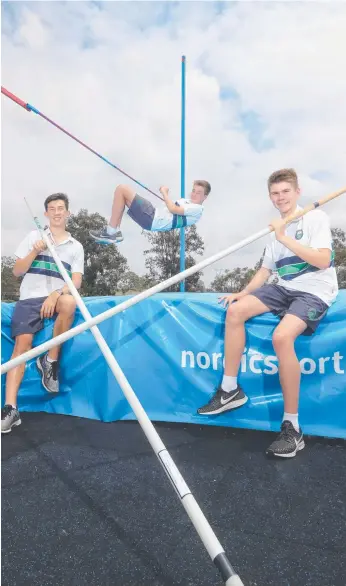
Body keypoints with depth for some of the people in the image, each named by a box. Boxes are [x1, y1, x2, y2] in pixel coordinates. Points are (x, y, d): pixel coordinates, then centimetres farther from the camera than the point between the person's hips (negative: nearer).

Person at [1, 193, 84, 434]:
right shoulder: (34, 236, 13)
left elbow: (76, 281, 1)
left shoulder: (76, 246, 12)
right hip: (30, 298, 0)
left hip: (56, 298, 0)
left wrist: (55, 294, -17)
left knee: (69, 302, -36)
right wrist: (35, 252, -6)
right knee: (23, 342, -21)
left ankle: (51, 360, -16)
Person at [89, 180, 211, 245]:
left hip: (151, 219, -10)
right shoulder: (188, 201, 22)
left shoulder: (197, 209, -9)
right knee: (122, 190, 13)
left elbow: (173, 209, -18)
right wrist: (166, 194, 11)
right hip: (153, 214, 10)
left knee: (122, 189, -13)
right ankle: (115, 232, 5)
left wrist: (164, 192, -5)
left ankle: (110, 232, -10)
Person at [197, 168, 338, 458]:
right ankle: (230, 389, 0)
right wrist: (244, 292, 3)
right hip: (285, 288, 7)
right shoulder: (277, 231, 16)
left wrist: (285, 238, -20)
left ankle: (292, 427, -20)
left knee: (281, 336, -33)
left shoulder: (316, 217, -6)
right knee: (236, 309, -10)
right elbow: (266, 270, 17)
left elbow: (323, 261, -20)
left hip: (315, 291, -7)